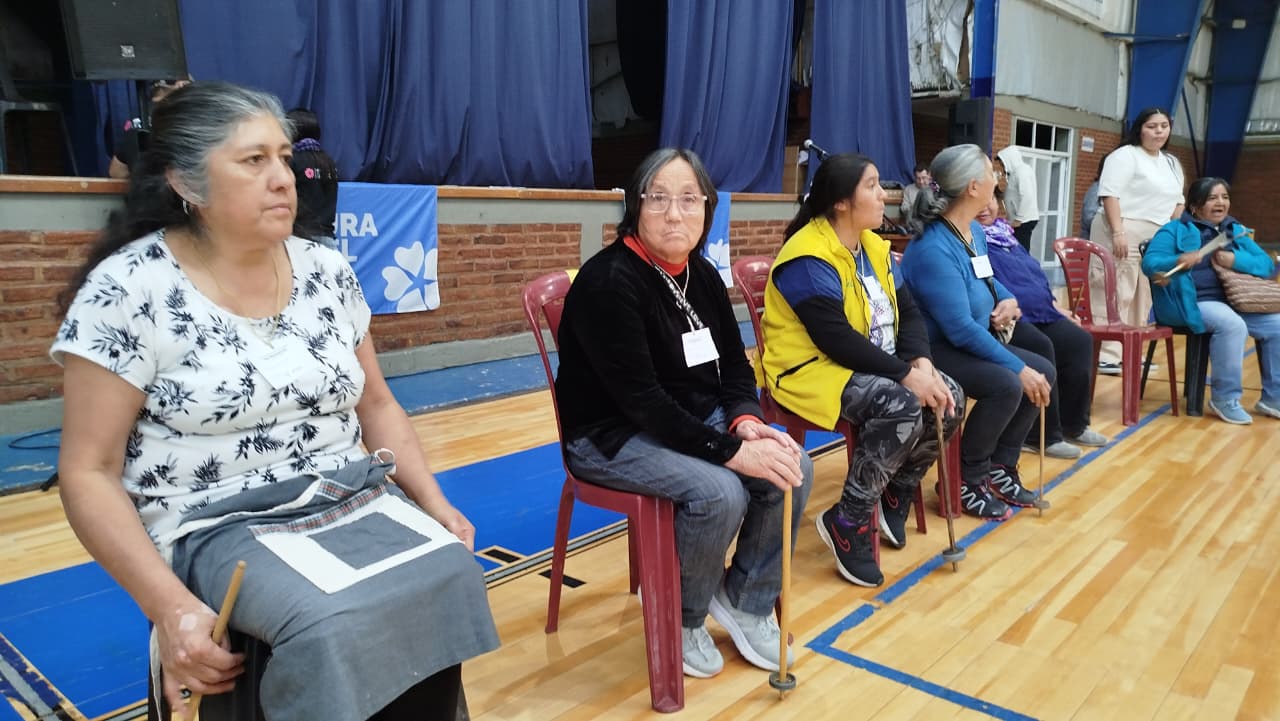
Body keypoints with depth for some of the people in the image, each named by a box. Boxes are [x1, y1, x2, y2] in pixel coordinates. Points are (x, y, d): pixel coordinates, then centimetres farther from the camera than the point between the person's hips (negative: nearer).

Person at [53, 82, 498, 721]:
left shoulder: (327, 273, 6)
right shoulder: (127, 291, -8)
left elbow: (377, 407, 13)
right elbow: (88, 472, -7)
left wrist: (434, 503, -1)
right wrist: (170, 606, -18)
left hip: (353, 504, 5)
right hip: (219, 529, -4)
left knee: (447, 575, -25)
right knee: (337, 623, -32)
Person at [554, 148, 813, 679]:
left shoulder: (702, 275, 3)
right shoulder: (607, 281, -22)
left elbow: (734, 364, 8)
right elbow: (640, 398, -27)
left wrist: (746, 422, -14)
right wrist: (731, 451, -28)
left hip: (694, 419, 8)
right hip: (611, 435, -7)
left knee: (795, 469, -9)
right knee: (719, 493, -29)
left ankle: (744, 600, 11)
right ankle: (680, 617, 1)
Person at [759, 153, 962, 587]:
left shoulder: (874, 247, 10)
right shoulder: (808, 258, -18)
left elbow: (907, 311, 7)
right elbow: (837, 340, -26)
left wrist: (921, 362, -13)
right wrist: (905, 374, -27)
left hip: (874, 368, 9)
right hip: (811, 368, -9)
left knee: (950, 398, -9)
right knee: (902, 407, -30)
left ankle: (896, 493, 10)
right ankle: (847, 522, -16)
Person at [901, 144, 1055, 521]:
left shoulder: (975, 232, 6)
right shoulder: (934, 248, -26)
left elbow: (987, 280, 25)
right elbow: (960, 329, -29)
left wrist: (1009, 299, 1)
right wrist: (1019, 367, -26)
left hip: (970, 343, 10)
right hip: (934, 350, -10)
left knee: (1044, 371, 2)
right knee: (1007, 384, -28)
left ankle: (1000, 467, 11)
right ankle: (965, 480, -8)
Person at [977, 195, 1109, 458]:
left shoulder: (1004, 232, 23)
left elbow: (1035, 273, 28)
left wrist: (1056, 306, 22)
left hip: (1040, 313, 10)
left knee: (1080, 341, -4)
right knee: (1040, 346, -30)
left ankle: (1073, 424, 9)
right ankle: (1043, 436, -17)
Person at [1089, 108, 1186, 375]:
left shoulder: (1171, 163, 22)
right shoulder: (1125, 156, -4)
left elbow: (1176, 202, 26)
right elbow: (1110, 194, -14)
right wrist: (1118, 232, -23)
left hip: (1155, 239, 8)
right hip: (1123, 234, -8)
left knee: (1141, 298, 8)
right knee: (1115, 293, -11)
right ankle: (1106, 355, -11)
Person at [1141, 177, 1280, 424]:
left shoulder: (1237, 231, 20)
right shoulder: (1175, 230, 3)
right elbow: (1149, 263, -11)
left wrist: (1234, 260, -10)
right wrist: (1178, 262, -31)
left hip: (1234, 302, 7)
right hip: (1192, 303, -6)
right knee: (1232, 325, -33)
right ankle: (1225, 399, -18)